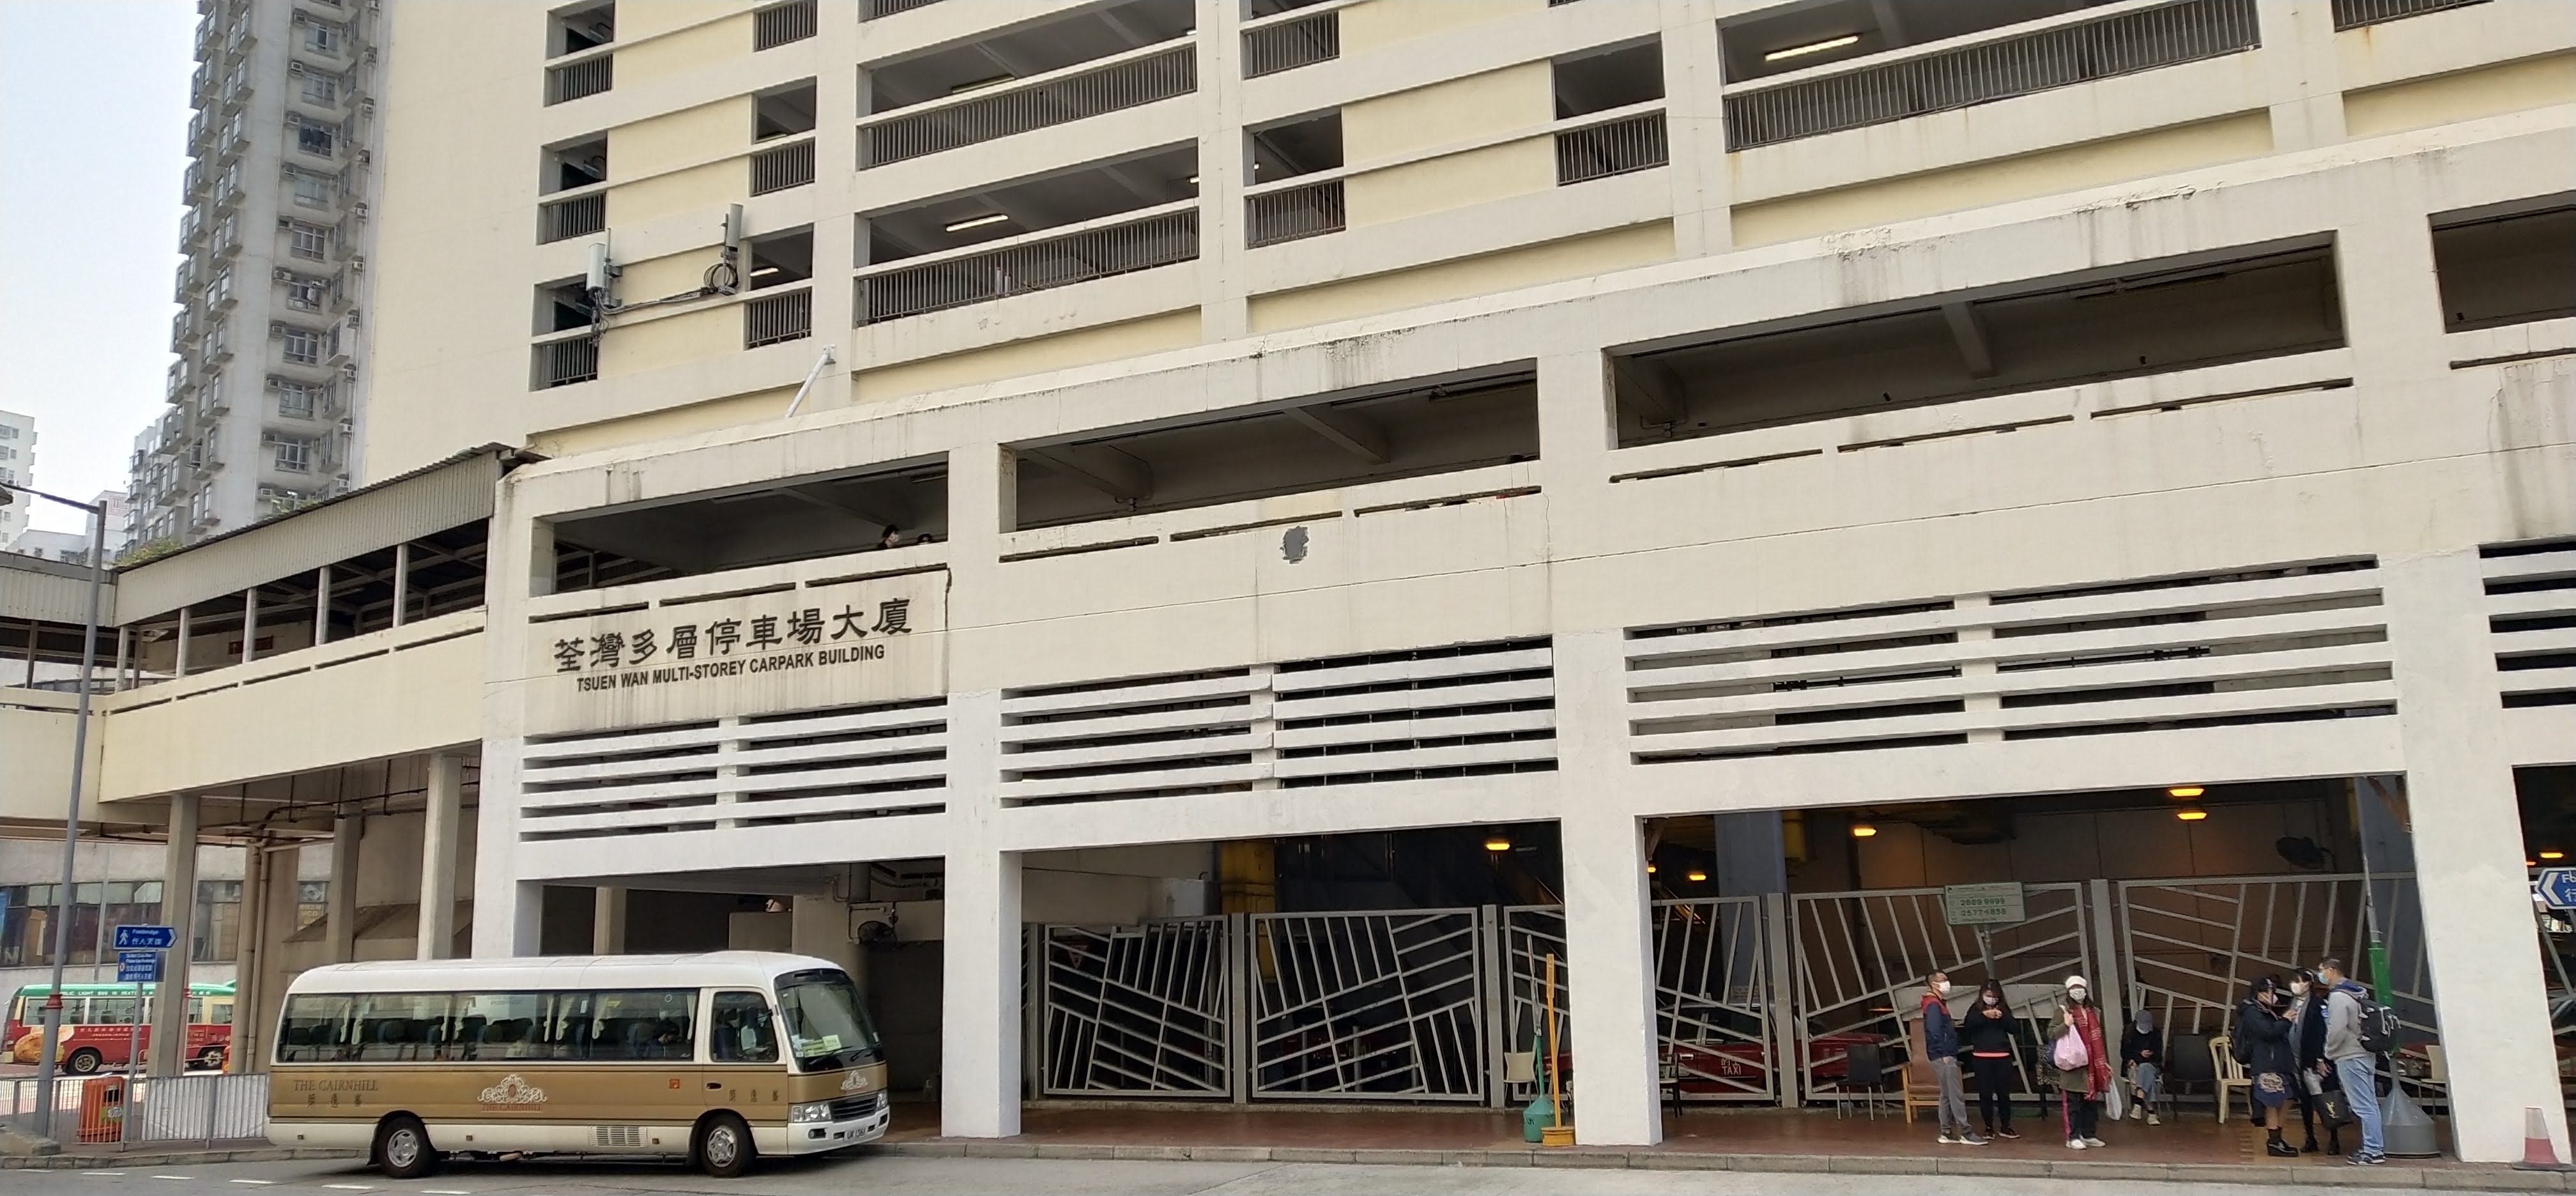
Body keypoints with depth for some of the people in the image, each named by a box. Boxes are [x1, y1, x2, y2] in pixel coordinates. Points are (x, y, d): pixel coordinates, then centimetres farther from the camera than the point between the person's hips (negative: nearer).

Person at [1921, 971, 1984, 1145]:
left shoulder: (1939, 1003, 19)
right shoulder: (1933, 1005, -13)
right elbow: (1934, 1032, -23)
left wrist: (1952, 1024, 5)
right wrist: (1944, 1054, -21)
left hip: (1946, 1057, 10)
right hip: (1943, 1057, -10)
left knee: (1947, 1096, 12)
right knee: (1956, 1096, -8)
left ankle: (1947, 1134, 15)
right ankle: (1966, 1134, -7)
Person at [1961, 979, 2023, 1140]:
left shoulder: (2003, 1009, 9)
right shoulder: (1976, 1009, 3)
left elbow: (2016, 1030, 3)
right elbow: (1967, 1027, -12)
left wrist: (2003, 1017, -12)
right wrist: (1983, 1015, -22)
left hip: (2002, 1056, 2)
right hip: (1982, 1057, -2)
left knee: (2004, 1093, 4)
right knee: (1985, 1093, 1)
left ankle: (2005, 1127, 15)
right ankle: (1989, 1128, 10)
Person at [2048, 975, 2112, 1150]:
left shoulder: (2094, 1012, 15)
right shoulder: (2064, 1010, -2)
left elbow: (2099, 1039, 21)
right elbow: (2051, 1033, -7)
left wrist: (2105, 1062, 20)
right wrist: (2065, 1025, -24)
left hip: (2092, 1065, 6)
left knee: (2091, 1100, 10)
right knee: (2073, 1102, -4)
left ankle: (2088, 1135, 20)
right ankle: (2073, 1137, 1)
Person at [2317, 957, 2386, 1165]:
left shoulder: (2338, 997, -14)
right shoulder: (2356, 993, 15)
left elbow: (2337, 1030, -21)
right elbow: (2358, 1026, 18)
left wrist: (2329, 1052, -5)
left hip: (2350, 1058, -10)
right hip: (2366, 1055, 10)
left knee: (2363, 1106, -7)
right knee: (2368, 1104, 12)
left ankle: (2373, 1151, -6)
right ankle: (2375, 1147, 17)